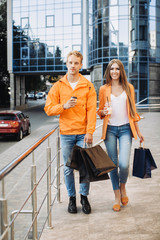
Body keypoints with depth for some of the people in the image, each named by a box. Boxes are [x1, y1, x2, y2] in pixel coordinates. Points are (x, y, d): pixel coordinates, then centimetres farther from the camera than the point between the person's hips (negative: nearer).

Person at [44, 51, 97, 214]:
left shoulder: (88, 86, 3)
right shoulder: (58, 86, 4)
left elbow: (91, 110, -2)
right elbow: (48, 109, 2)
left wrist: (90, 132, -11)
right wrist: (64, 106, -16)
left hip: (83, 133, -1)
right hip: (66, 134, 1)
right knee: (68, 168, 7)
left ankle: (84, 197, 20)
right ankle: (71, 197, 22)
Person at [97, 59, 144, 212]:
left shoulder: (128, 87, 7)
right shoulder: (103, 89, 5)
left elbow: (132, 110, 12)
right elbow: (100, 111, 12)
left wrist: (137, 130, 11)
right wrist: (104, 112, -12)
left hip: (125, 129, 0)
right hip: (110, 129, 1)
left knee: (124, 164, -13)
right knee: (113, 164, 4)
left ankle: (123, 187, 18)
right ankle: (117, 196, 20)